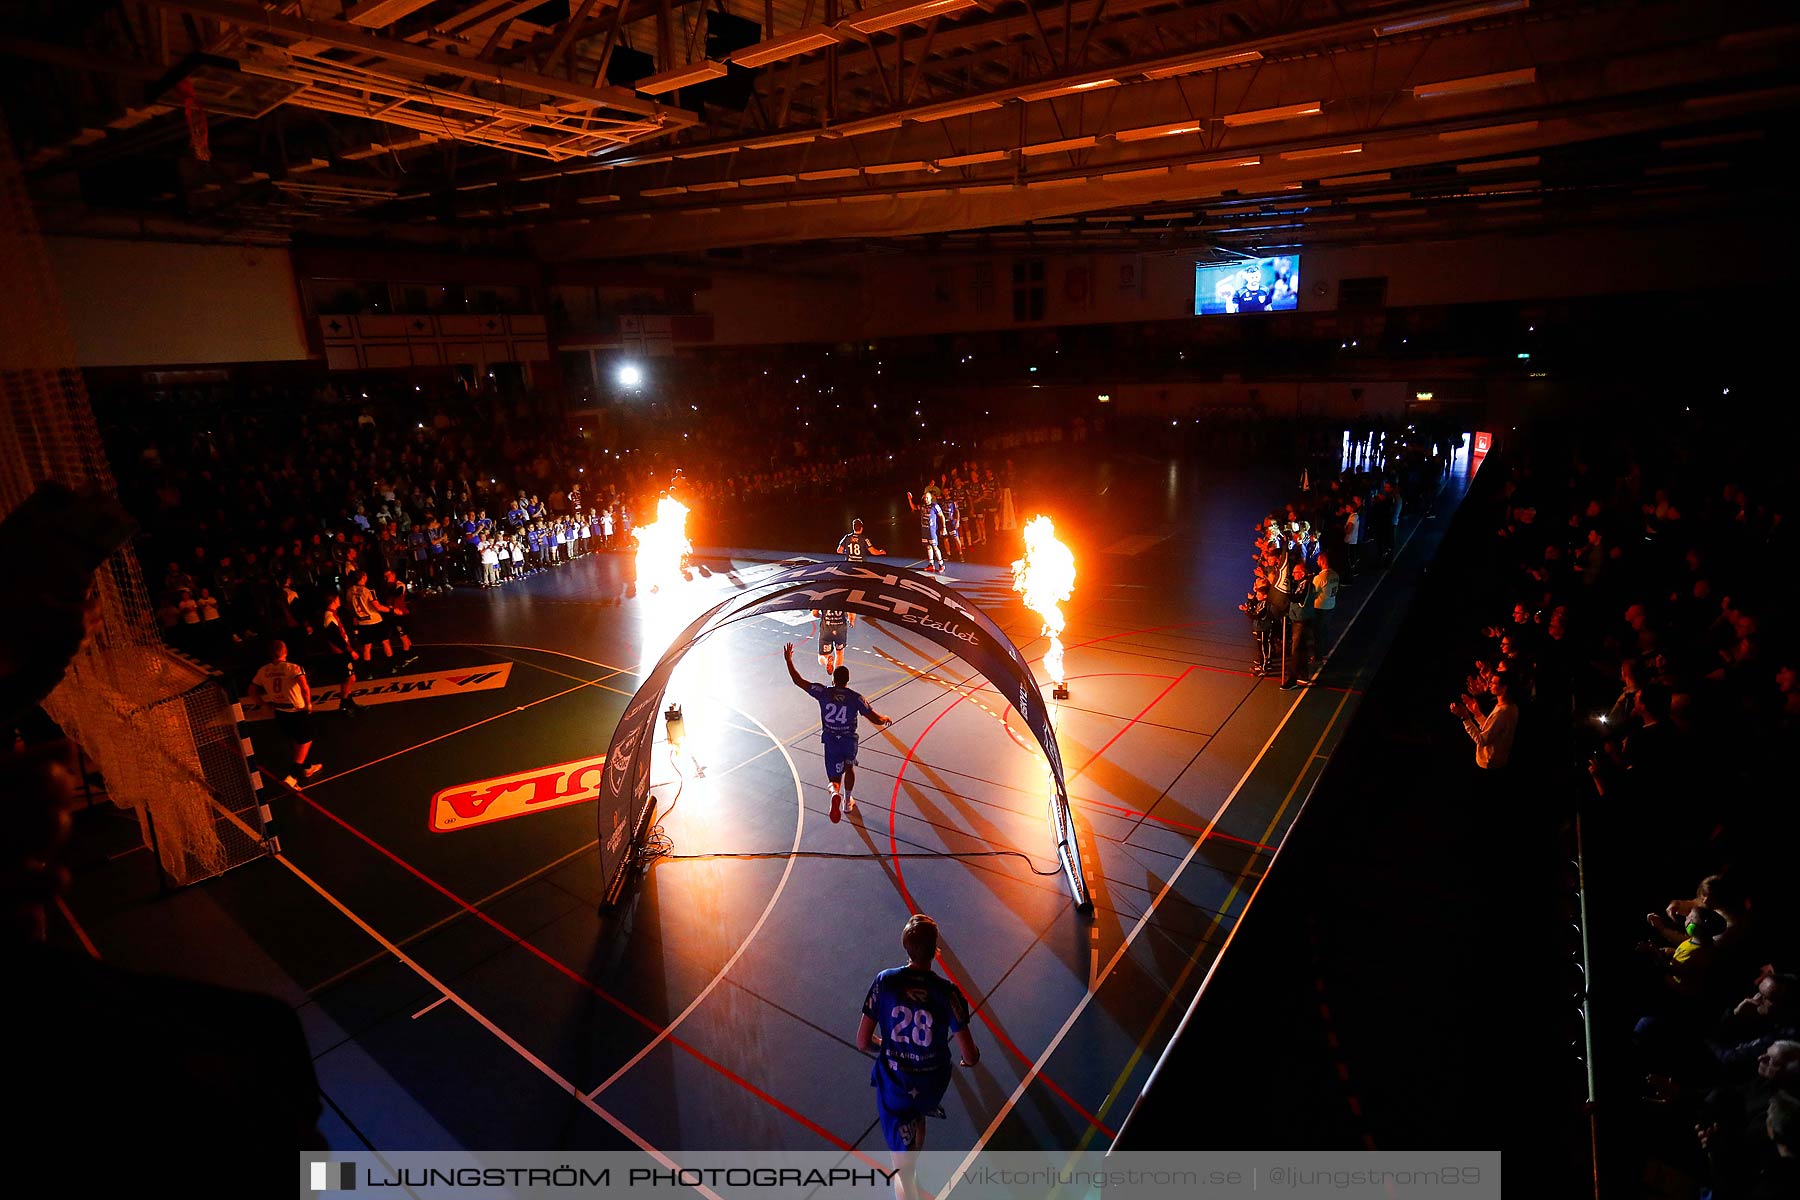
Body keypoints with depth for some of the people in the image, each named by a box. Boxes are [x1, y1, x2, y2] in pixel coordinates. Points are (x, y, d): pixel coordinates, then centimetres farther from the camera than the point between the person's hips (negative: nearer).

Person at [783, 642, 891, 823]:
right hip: (850, 741, 1)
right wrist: (886, 718, 12)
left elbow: (798, 681, -5)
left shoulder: (823, 692, -12)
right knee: (849, 768, 31)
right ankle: (848, 802, 43)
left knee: (835, 778, 7)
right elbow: (877, 720, -12)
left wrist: (789, 660, 6)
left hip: (831, 741, -1)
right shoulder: (856, 698, -13)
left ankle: (835, 793, -28)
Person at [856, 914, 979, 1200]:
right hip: (932, 1083, 2)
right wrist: (973, 1056, 5)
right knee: (918, 1116, 38)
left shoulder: (884, 981, -21)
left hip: (893, 1082, -2)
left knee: (902, 1152, 21)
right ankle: (911, 1169, 65)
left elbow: (863, 1042, -13)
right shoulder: (947, 991, -24)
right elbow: (970, 1056, -20)